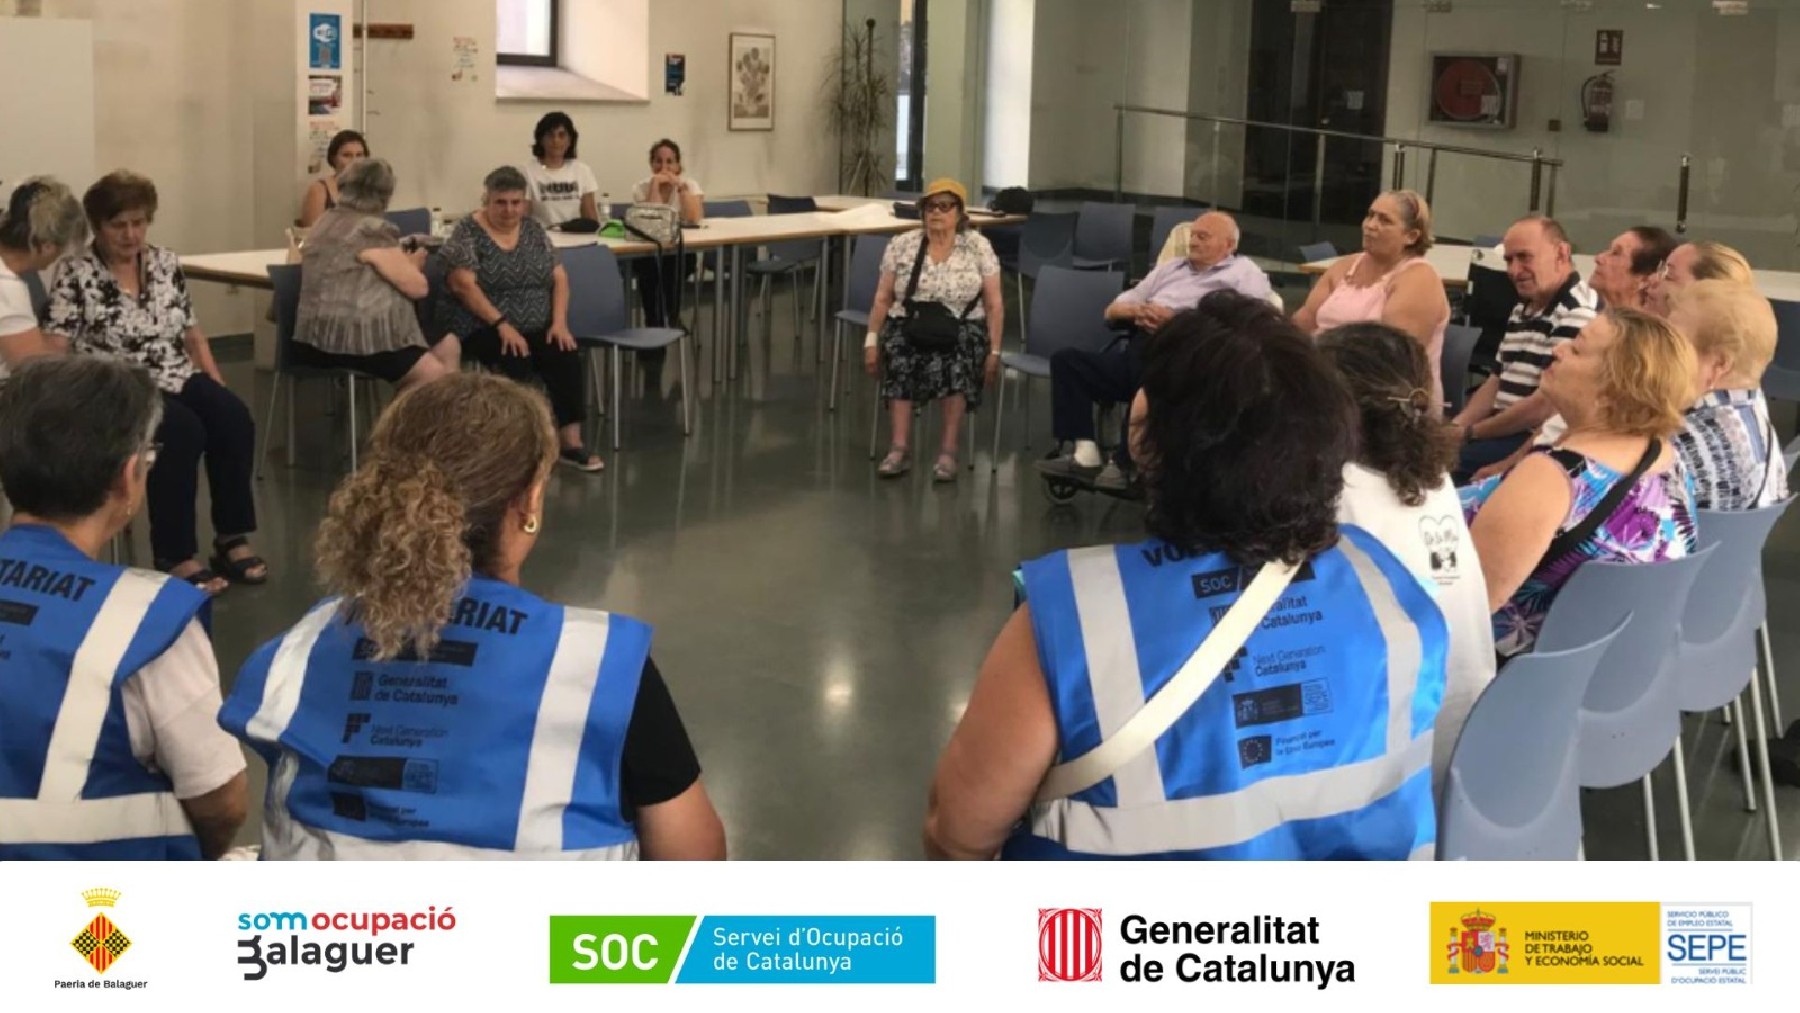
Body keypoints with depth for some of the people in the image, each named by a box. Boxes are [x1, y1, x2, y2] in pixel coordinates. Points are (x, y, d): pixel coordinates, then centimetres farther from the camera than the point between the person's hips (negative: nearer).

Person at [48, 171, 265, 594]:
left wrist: (217, 382, 4)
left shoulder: (166, 263, 11)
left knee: (235, 419, -24)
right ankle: (175, 556, -23)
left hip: (178, 378, 5)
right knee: (183, 431, -32)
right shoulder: (76, 275, -5)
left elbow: (192, 333, 16)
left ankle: (232, 538, -15)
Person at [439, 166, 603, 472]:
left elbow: (559, 278, 7)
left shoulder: (533, 230, 10)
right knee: (516, 362, -33)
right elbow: (463, 285, -16)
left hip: (536, 326, 4)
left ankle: (571, 442, -21)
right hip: (482, 327, -4)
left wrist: (559, 321, -10)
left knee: (566, 356, -23)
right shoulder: (468, 232, -6)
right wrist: (502, 324, -24)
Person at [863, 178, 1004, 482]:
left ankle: (947, 451, -30)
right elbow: (883, 299, 9)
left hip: (963, 329, -1)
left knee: (954, 361, -36)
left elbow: (994, 304, 1)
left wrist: (994, 351, -6)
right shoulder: (901, 245, 6)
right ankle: (899, 448, -34)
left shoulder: (979, 247, 1)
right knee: (901, 359, -34)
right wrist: (871, 341, -2)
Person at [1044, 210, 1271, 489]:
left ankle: (1125, 462, -29)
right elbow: (1112, 309, 29)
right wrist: (1136, 311, 4)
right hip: (1136, 359, 7)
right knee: (1067, 359, -10)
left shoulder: (1245, 273, 13)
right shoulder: (1171, 268, 31)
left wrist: (1177, 320, -11)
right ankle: (1085, 450, -21)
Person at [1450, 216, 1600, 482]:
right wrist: (1456, 426, 2)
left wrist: (1470, 433, -13)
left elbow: (1547, 404, -21)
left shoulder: (1578, 313, -17)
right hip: (1506, 431, 9)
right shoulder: (1522, 310, 16)